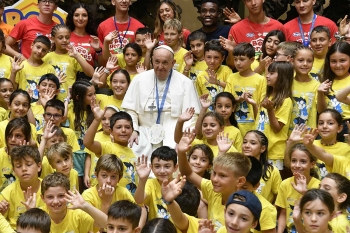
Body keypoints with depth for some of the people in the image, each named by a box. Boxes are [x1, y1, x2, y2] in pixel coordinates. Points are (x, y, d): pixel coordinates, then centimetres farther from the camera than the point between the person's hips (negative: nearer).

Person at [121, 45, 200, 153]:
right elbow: (130, 109, 10)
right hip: (145, 133, 1)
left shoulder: (185, 83, 6)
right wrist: (132, 130, -6)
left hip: (173, 134, -1)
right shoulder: (140, 79, 11)